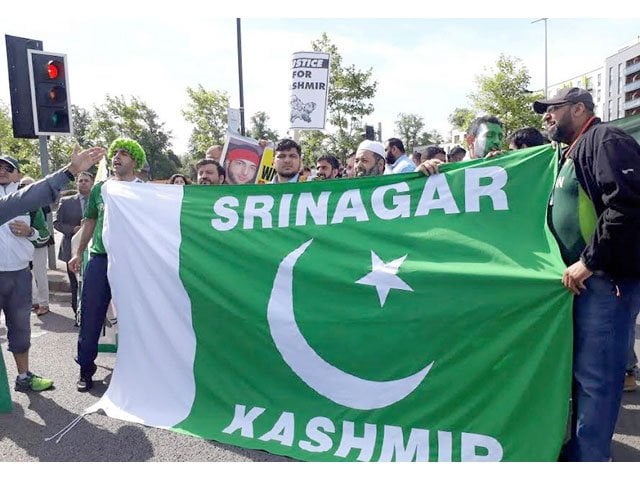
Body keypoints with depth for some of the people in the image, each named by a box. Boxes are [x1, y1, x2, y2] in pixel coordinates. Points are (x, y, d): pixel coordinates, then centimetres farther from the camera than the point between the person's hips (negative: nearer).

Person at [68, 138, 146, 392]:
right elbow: (90, 220, 18)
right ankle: (85, 369, 18)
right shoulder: (100, 188, 11)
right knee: (90, 314, 4)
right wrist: (79, 253, 15)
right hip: (99, 258, 3)